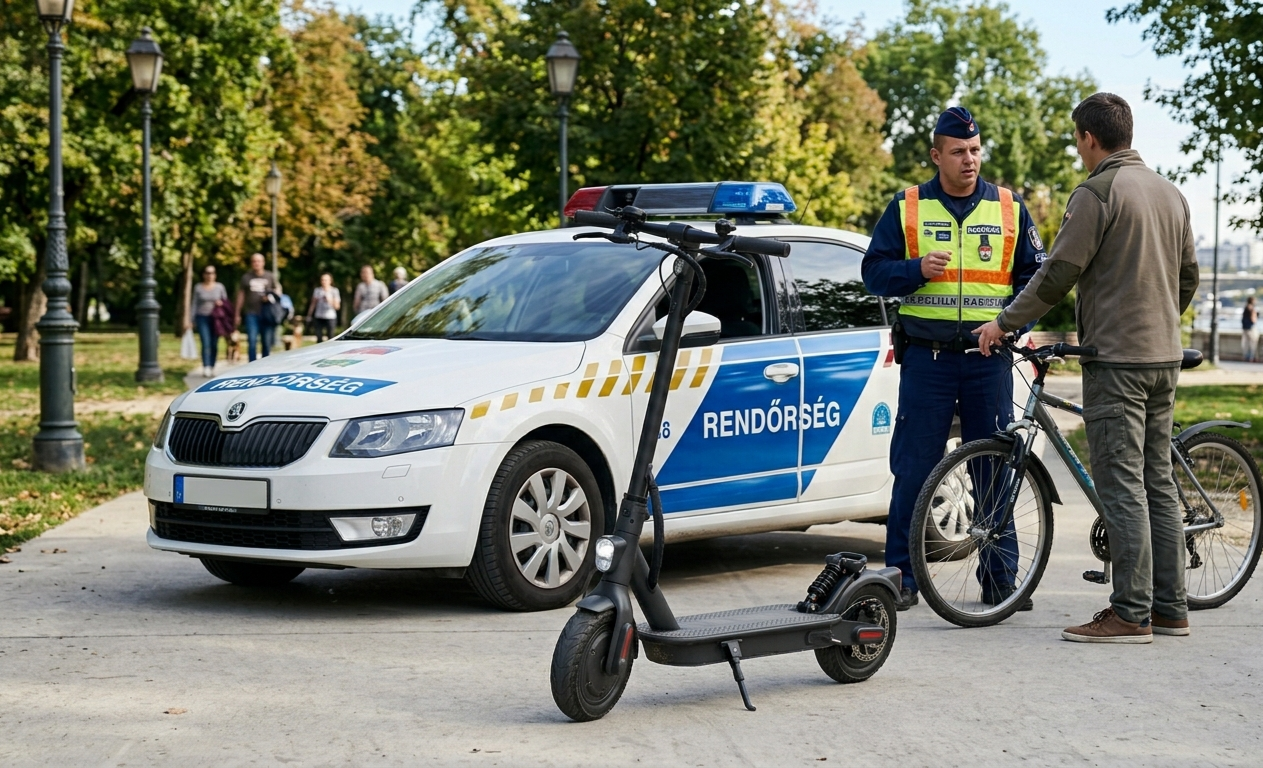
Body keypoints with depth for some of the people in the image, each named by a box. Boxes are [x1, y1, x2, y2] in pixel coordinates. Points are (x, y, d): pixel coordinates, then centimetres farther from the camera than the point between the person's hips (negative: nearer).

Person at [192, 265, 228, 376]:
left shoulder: (220, 287, 8)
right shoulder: (198, 287, 7)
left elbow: (226, 301, 14)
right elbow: (195, 304, 9)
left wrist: (221, 303, -9)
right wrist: (193, 319, 5)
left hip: (215, 318, 1)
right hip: (202, 318, -1)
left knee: (214, 345, 0)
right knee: (206, 343, -13)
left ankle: (212, 367, 11)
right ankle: (206, 368, -18)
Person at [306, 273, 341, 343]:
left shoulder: (334, 291, 0)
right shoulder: (317, 290, 8)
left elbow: (337, 306, -2)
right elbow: (313, 304, 14)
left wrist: (329, 300, -18)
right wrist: (309, 315, 12)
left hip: (330, 317, -2)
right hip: (319, 317, 3)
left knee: (330, 337, -5)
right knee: (319, 338, 0)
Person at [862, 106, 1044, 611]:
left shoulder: (1009, 209, 10)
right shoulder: (908, 208, 7)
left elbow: (1035, 275, 14)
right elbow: (874, 271, 6)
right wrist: (917, 270, -13)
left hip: (989, 357, 1)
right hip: (927, 356, -1)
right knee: (914, 468, 0)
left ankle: (1000, 577, 12)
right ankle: (902, 574, 6)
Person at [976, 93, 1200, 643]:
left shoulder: (1096, 193, -12)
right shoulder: (1170, 192, 14)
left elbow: (1057, 275, -13)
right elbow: (1188, 276, 20)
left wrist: (1003, 323, -2)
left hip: (1116, 359, -8)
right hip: (1164, 357, 8)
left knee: (1121, 487, -7)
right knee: (1158, 483, 11)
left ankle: (1130, 614, -7)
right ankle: (1169, 607, 14)